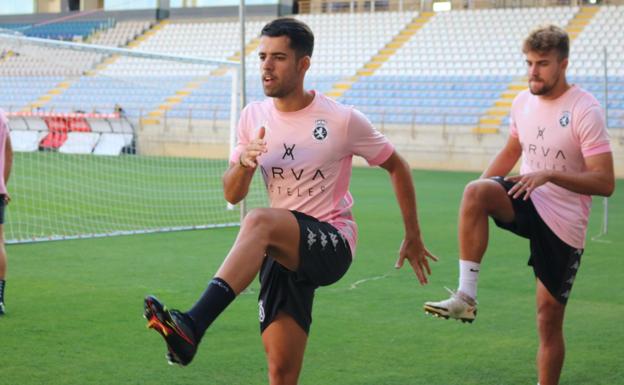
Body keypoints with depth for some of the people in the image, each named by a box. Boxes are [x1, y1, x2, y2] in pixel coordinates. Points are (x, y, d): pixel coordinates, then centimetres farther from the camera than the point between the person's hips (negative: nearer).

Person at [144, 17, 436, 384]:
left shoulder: (342, 120, -5)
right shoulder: (254, 116, 7)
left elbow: (397, 166, 8)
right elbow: (232, 195, 9)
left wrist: (413, 237, 11)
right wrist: (244, 163, -14)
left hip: (332, 244, -5)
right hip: (282, 253, 5)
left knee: (259, 221, -35)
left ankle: (191, 327, -50)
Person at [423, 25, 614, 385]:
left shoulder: (585, 110, -14)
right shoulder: (523, 102, 5)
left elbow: (605, 183, -18)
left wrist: (549, 174, -30)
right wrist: (479, 192, 8)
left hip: (564, 224, -4)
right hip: (528, 202, 4)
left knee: (550, 317, 1)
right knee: (476, 190, -28)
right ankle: (466, 297, -29)